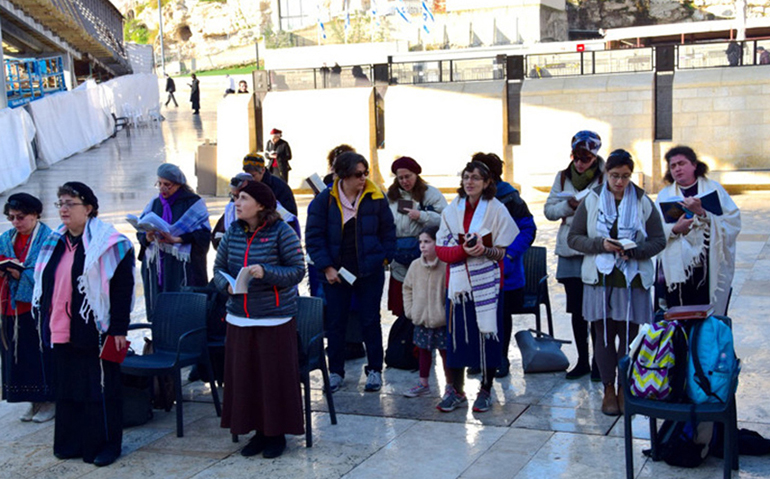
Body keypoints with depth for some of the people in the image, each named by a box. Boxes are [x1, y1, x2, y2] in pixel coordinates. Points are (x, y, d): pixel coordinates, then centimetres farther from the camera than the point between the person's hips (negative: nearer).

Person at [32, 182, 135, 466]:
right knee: (67, 389, 12)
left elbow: (123, 290, -10)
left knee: (100, 388, 1)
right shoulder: (55, 243, 12)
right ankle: (72, 442, 24)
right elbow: (45, 285, 18)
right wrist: (45, 322, 14)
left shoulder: (109, 244, -8)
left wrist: (118, 330, -14)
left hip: (94, 331, -6)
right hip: (61, 333, 7)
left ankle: (106, 444, 13)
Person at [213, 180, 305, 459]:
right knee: (244, 375, 8)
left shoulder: (281, 232, -9)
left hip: (275, 319, -5)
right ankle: (259, 431, 23)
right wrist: (227, 285, -9)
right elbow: (219, 268, 12)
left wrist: (266, 272, -24)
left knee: (275, 376, 1)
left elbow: (297, 271, -10)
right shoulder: (233, 232, 6)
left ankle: (277, 433, 17)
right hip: (239, 318, 5)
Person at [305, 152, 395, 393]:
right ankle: (336, 371, 20)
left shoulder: (376, 198, -2)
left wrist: (385, 257, 1)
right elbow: (314, 237, -3)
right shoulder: (324, 200, -5)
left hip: (370, 272, 0)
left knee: (370, 321, 6)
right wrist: (326, 267, -9)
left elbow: (388, 231, 8)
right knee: (335, 323, 7)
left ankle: (375, 370, 19)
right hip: (335, 273, 0)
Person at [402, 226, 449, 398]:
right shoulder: (416, 265, 3)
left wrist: (448, 311, -11)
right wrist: (409, 309, 9)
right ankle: (423, 383, 29)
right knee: (423, 350, 16)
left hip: (441, 320, -5)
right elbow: (407, 288, 15)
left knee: (445, 351, 4)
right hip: (421, 319, 6)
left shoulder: (446, 266, -15)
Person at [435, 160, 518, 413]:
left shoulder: (497, 211, 0)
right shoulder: (451, 210, 9)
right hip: (458, 282, 2)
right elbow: (441, 249, 3)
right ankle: (455, 390, 14)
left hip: (487, 283, -2)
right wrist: (465, 250, -16)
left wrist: (484, 250, -22)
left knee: (487, 336, 0)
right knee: (456, 334, 2)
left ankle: (486, 391, 14)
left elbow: (505, 251, -2)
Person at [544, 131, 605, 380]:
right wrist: (568, 206, -8)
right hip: (569, 252, 4)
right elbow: (548, 210, 10)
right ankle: (582, 361, 21)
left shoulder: (605, 177, -2)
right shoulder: (563, 177, 12)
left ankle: (598, 362, 8)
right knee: (576, 310, 10)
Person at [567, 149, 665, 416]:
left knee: (629, 334, 2)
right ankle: (609, 390, 16)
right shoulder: (591, 201, 4)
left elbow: (659, 241, 4)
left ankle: (625, 389, 17)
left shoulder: (643, 203, 4)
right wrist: (601, 244, -13)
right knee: (603, 334, 4)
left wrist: (633, 251, -14)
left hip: (632, 279, 0)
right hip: (599, 278, 0)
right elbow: (573, 238, 3)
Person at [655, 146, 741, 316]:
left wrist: (702, 213, -16)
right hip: (677, 268, 1)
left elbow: (732, 221, -4)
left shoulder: (713, 188, 9)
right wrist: (675, 229, -18)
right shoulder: (665, 195, 14)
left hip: (710, 269, -1)